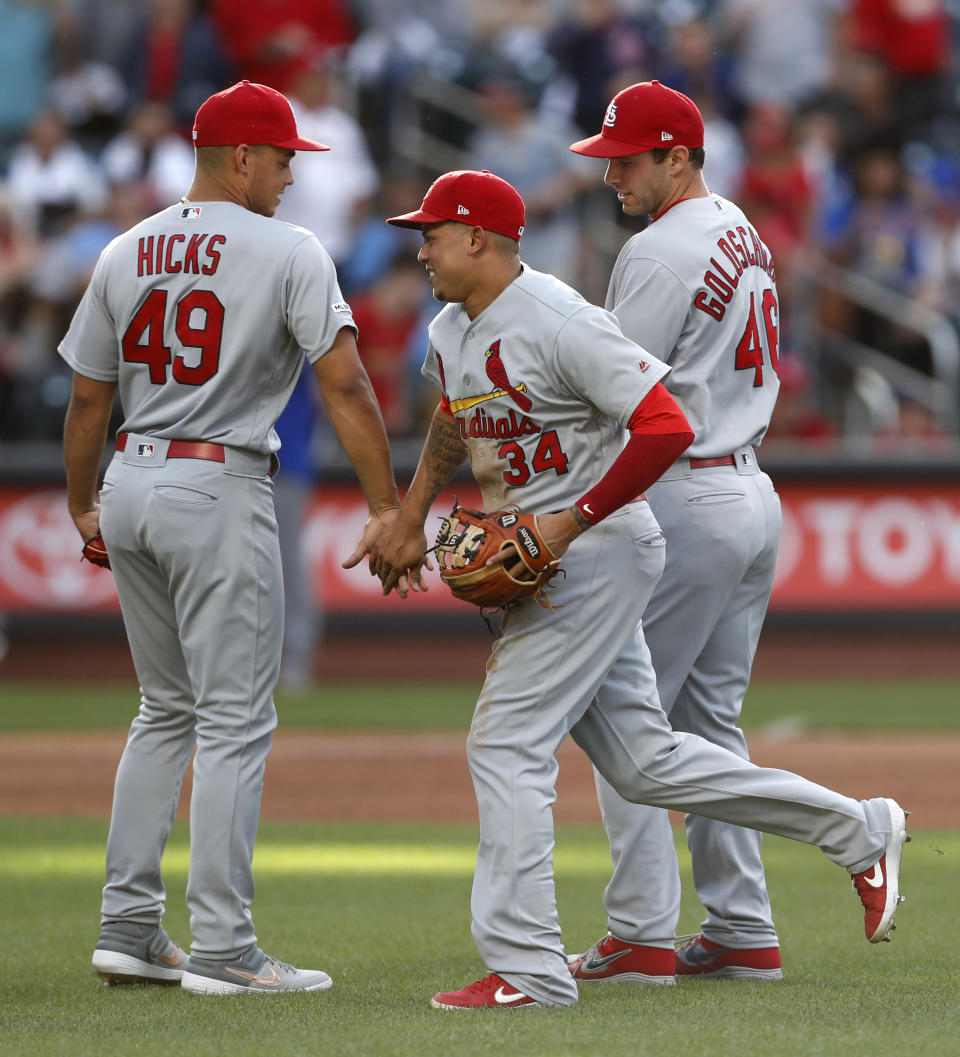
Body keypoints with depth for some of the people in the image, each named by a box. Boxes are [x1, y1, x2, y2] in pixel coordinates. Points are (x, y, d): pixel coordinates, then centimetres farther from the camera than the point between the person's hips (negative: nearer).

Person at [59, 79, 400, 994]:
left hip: (132, 484, 7)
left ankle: (128, 930, 15)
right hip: (220, 489, -6)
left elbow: (87, 398, 13)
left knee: (167, 710, 17)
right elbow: (344, 385, -13)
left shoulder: (125, 255, 9)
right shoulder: (287, 251, -7)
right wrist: (387, 507, -12)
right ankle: (221, 950, -7)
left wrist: (81, 509, 24)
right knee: (234, 721, -3)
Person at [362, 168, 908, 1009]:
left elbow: (666, 428, -24)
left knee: (507, 742, -14)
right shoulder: (451, 334, 10)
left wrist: (569, 523, -24)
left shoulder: (561, 323, -19)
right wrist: (410, 520, 26)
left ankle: (525, 969, -10)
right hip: (540, 562, 9)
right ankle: (858, 831, 23)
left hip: (598, 551, -9)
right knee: (643, 762, 11)